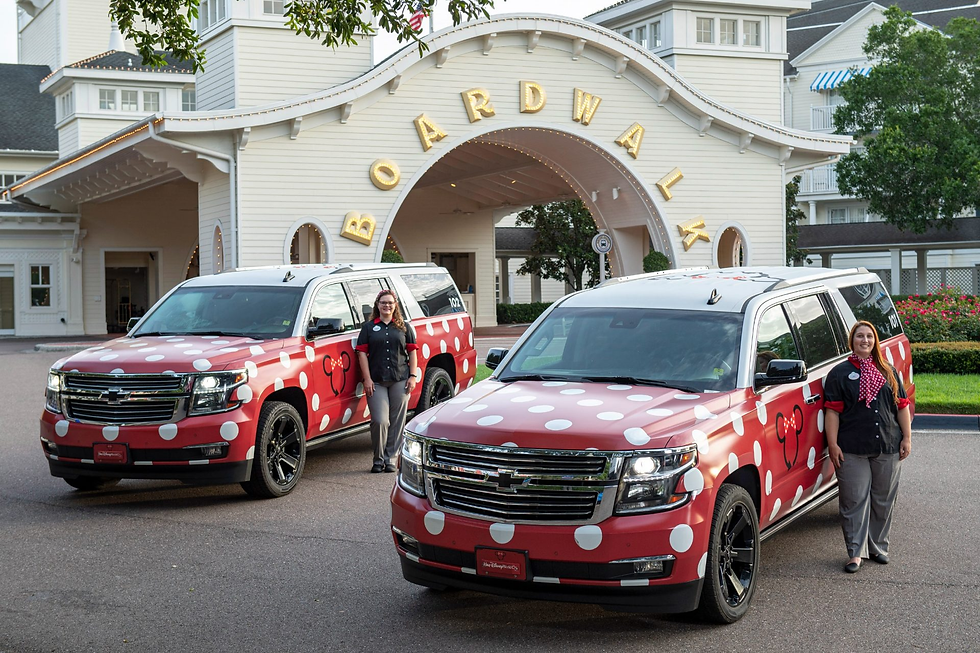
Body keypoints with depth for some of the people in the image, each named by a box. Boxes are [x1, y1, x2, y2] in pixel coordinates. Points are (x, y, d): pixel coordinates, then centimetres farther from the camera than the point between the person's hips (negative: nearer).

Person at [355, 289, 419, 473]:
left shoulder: (404, 327, 13)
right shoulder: (368, 327, 9)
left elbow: (412, 352, 11)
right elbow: (362, 353, 3)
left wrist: (413, 376, 1)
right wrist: (367, 379, -5)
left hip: (400, 381, 2)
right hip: (376, 382, -1)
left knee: (397, 421, 1)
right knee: (380, 421, -10)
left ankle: (390, 458, 11)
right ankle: (378, 459, 6)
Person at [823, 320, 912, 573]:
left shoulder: (888, 372, 14)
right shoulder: (840, 373, 2)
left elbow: (902, 406, 14)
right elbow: (833, 411, -3)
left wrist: (906, 438, 6)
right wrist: (832, 444, -10)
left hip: (888, 448, 4)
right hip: (852, 451, -4)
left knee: (883, 500, 10)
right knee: (855, 501, -3)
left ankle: (878, 546, 24)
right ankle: (856, 552, 3)